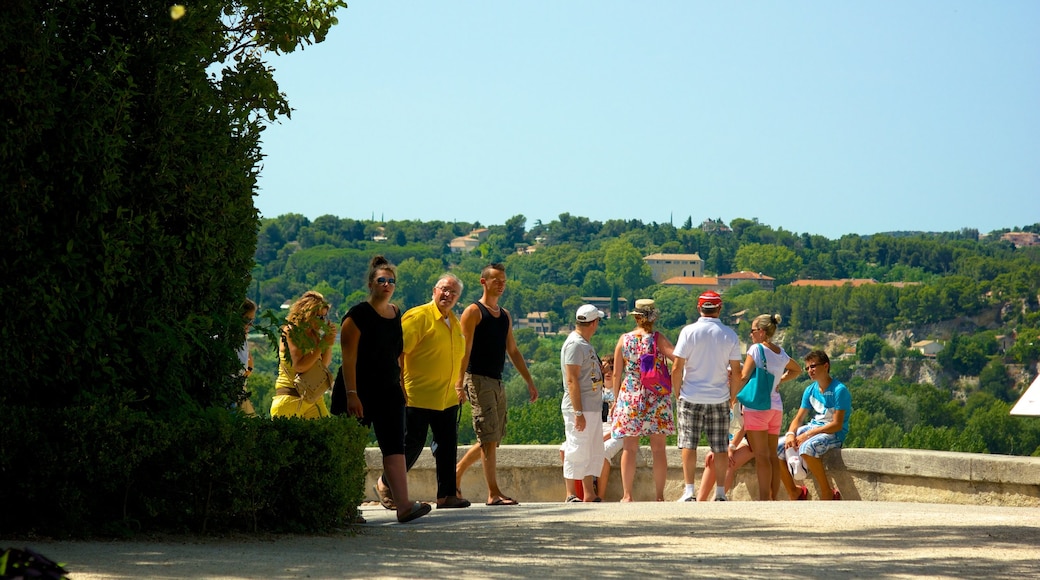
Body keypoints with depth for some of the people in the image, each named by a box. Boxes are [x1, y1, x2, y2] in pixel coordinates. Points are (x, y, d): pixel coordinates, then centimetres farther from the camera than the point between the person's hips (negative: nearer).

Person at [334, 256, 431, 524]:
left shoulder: (396, 315, 11)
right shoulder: (358, 315, -10)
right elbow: (348, 357, -15)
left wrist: (402, 387, 19)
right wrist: (351, 395, -20)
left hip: (388, 391, 5)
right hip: (359, 392, -5)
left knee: (394, 446, -6)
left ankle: (403, 505, -15)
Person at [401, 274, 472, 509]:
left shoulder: (454, 322, 14)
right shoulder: (418, 317, -10)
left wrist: (458, 388, 23)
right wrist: (400, 386, -20)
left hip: (447, 399, 7)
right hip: (418, 397, -7)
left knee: (448, 445, 7)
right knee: (412, 444, -4)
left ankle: (447, 495, 12)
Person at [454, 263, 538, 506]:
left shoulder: (504, 315, 18)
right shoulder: (473, 312, -4)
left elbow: (513, 351, 22)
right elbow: (464, 350, -12)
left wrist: (530, 382, 18)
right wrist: (459, 383, -21)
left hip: (497, 383, 8)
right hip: (478, 379, -8)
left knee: (491, 440, 10)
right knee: (489, 439, -11)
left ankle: (456, 472, 25)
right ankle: (493, 493, -11)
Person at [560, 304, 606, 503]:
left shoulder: (585, 344, 16)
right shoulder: (574, 344, -15)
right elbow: (571, 380, -20)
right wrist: (578, 412, -23)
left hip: (593, 408, 10)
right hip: (579, 409, -10)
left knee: (594, 452, 13)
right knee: (577, 452, -6)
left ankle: (589, 495, 18)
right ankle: (570, 496, -2)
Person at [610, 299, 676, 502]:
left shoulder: (624, 339, 2)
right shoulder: (658, 339, -5)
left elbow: (617, 375, 5)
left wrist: (616, 399, 14)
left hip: (629, 397, 1)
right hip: (656, 399, -1)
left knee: (629, 448, 5)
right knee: (658, 449, 4)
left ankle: (627, 495, 4)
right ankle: (660, 496, 5)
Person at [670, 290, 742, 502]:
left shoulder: (689, 331, -6)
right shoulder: (729, 335, -1)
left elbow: (677, 368, -8)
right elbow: (736, 372, 1)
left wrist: (676, 389, 7)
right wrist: (733, 395, 14)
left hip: (691, 397, -1)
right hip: (719, 398, 1)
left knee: (689, 444, 2)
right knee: (720, 447, 6)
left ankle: (689, 491, -3)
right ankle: (720, 493, 7)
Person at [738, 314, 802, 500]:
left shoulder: (756, 349, -8)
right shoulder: (781, 353, 12)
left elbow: (744, 377, -14)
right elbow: (797, 370, 31)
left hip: (757, 406, -6)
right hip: (776, 406, 7)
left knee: (761, 455, -8)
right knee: (772, 455, 9)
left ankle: (764, 498, -11)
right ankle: (774, 498, 8)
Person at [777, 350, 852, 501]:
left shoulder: (839, 390, -14)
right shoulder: (810, 390, 9)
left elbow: (837, 425, -19)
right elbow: (798, 418, 9)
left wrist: (807, 435, -22)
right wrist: (791, 434, -14)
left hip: (834, 434, -8)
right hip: (813, 428, 8)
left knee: (807, 447, -38)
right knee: (776, 448, -7)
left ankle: (828, 493, -23)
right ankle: (794, 492, 8)